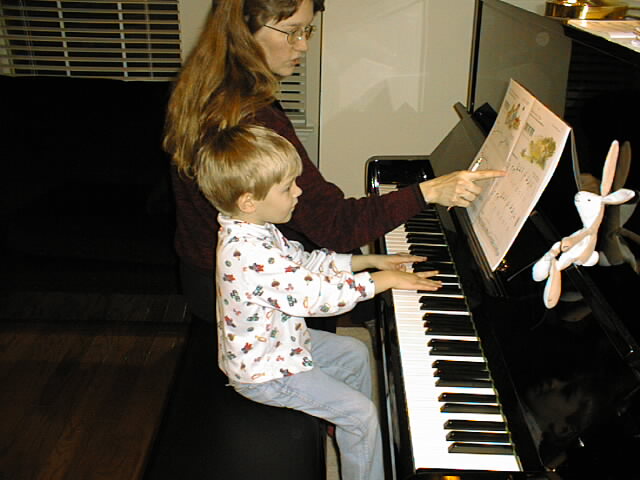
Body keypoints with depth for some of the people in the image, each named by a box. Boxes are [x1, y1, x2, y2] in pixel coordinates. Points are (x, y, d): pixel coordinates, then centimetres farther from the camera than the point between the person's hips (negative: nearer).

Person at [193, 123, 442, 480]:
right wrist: (384, 280, -23)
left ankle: (351, 430, 39)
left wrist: (371, 260, 3)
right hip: (265, 371, -10)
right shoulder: (250, 257, -36)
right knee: (361, 412, -6)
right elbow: (318, 296, -34)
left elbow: (307, 262, 7)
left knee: (355, 353, 22)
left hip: (281, 340, 10)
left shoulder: (255, 230, -3)